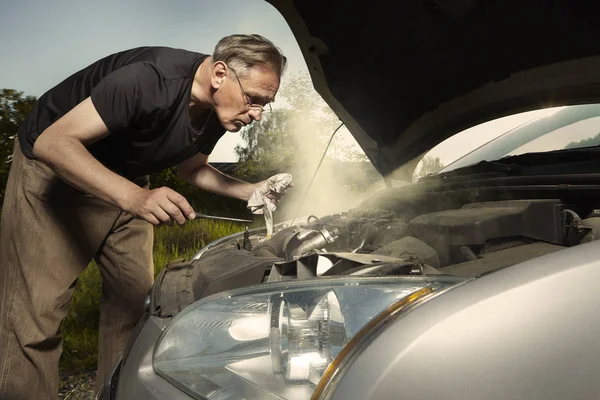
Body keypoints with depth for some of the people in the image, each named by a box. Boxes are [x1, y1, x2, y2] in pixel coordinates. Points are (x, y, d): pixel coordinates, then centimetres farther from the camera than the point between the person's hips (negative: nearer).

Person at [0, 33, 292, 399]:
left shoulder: (217, 112, -9)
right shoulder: (149, 79, -35)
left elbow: (191, 168, 8)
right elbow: (52, 143, -34)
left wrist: (253, 191, -8)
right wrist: (134, 197, -47)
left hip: (126, 182, 7)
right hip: (51, 169, -7)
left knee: (135, 299, 5)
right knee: (34, 315, -11)